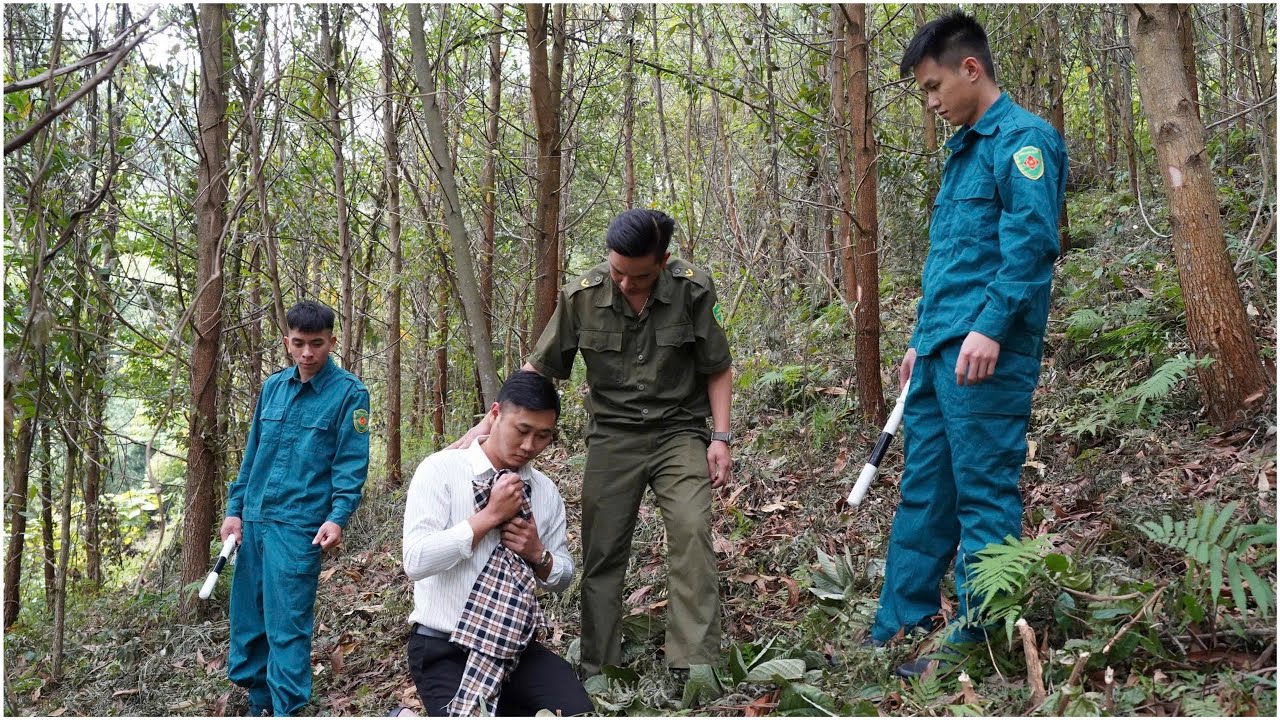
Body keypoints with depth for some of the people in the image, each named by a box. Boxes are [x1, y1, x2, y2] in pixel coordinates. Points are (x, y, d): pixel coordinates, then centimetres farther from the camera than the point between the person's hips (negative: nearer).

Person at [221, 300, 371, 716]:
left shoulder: (349, 393, -6)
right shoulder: (273, 386, 10)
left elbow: (352, 464, -9)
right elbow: (252, 453, 16)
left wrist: (338, 517, -21)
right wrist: (235, 509, 11)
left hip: (298, 524, -6)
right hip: (253, 520, 6)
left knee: (287, 623, -6)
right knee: (247, 616, 12)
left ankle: (286, 709, 4)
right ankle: (258, 702, 27)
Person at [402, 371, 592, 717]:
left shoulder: (546, 491, 6)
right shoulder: (441, 470, -8)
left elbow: (563, 577, 15)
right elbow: (416, 562, -18)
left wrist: (538, 553, -7)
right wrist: (490, 515, -19)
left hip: (515, 645, 4)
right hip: (443, 648, -4)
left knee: (577, 711, -16)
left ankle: (504, 705, 10)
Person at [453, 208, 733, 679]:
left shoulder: (694, 290, -12)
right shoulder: (582, 296, -9)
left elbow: (718, 370, 0)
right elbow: (538, 368, 0)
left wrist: (721, 437, -8)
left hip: (680, 432, -1)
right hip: (612, 437, 2)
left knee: (692, 533, -20)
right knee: (602, 554, 2)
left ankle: (696, 669, -17)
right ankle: (596, 672, 13)